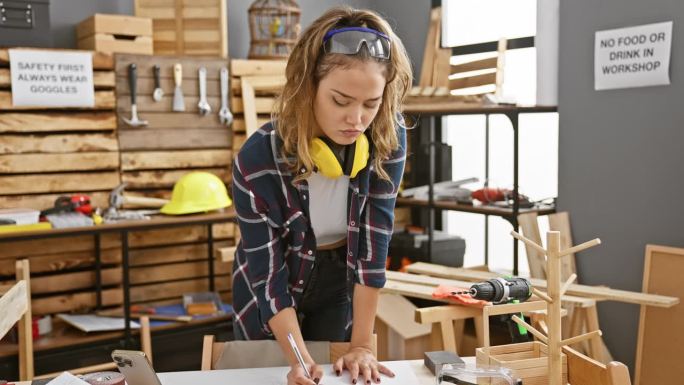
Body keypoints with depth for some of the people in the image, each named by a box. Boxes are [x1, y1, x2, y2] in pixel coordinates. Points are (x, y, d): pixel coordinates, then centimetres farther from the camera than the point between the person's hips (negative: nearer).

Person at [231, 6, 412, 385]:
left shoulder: (388, 140, -23)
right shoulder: (258, 159, -29)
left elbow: (374, 240, -21)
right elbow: (267, 272, -24)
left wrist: (362, 345, -20)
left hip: (340, 284, 2)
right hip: (269, 299, -1)